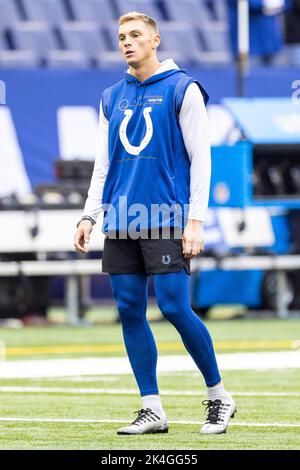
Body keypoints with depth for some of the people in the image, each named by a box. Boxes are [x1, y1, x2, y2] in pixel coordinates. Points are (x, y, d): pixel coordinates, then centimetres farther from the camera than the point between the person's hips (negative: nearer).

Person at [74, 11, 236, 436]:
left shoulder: (182, 90, -1)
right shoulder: (112, 98, 16)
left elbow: (200, 158, -4)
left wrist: (195, 220, -10)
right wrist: (90, 215, 9)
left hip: (166, 221, -6)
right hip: (122, 224, 6)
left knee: (175, 308, -11)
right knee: (130, 312, 2)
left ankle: (219, 396, 6)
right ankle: (152, 410, 8)